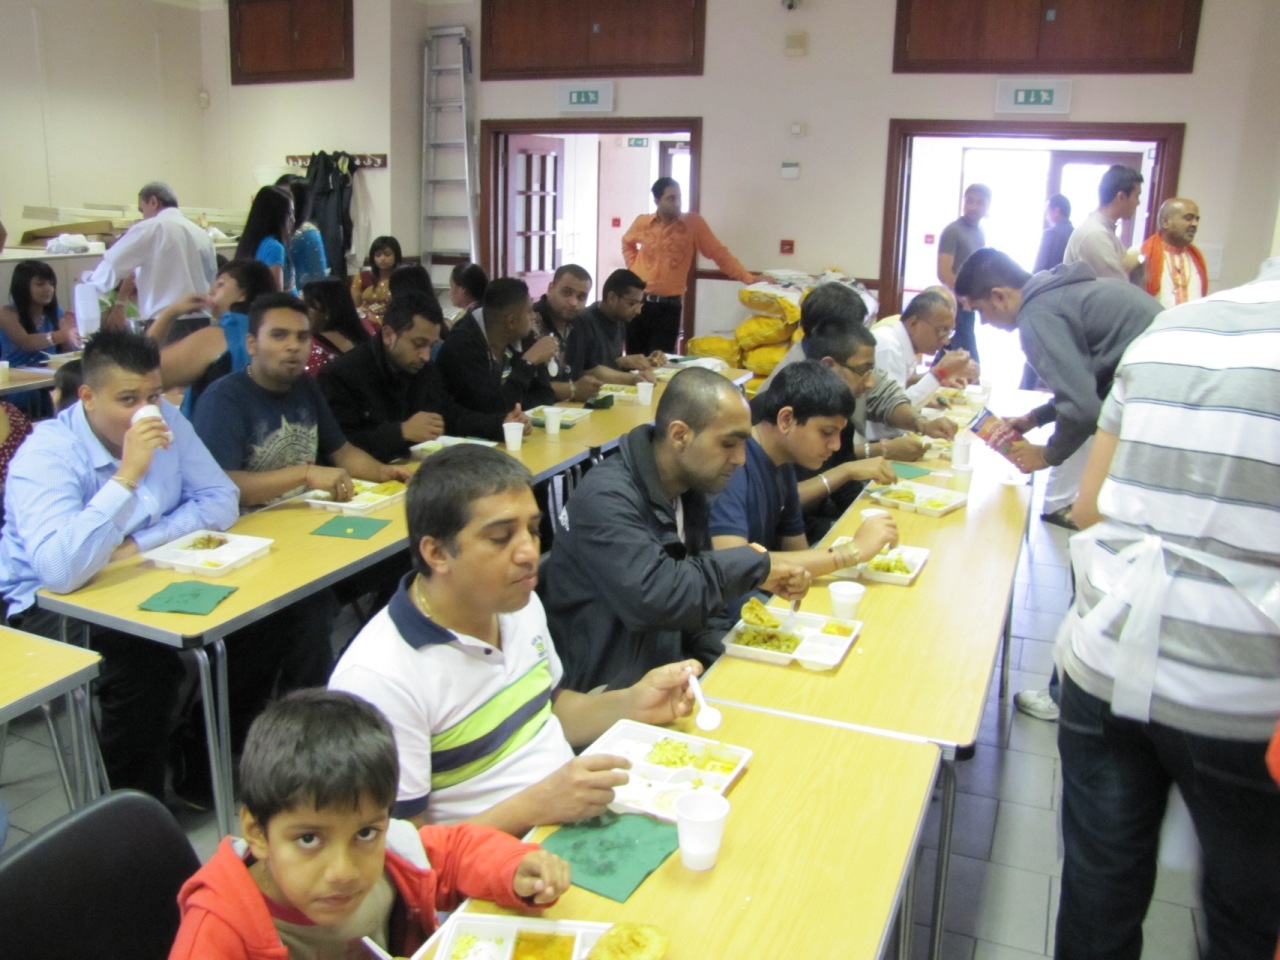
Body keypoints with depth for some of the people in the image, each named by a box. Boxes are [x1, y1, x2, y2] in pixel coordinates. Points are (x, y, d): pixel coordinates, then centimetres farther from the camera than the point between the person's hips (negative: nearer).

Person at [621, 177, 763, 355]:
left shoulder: (693, 222, -4)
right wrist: (633, 268, 9)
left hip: (668, 306, -2)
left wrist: (748, 277, -15)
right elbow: (627, 243, 25)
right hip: (637, 301, 2)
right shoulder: (642, 222, 3)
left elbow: (719, 253, -6)